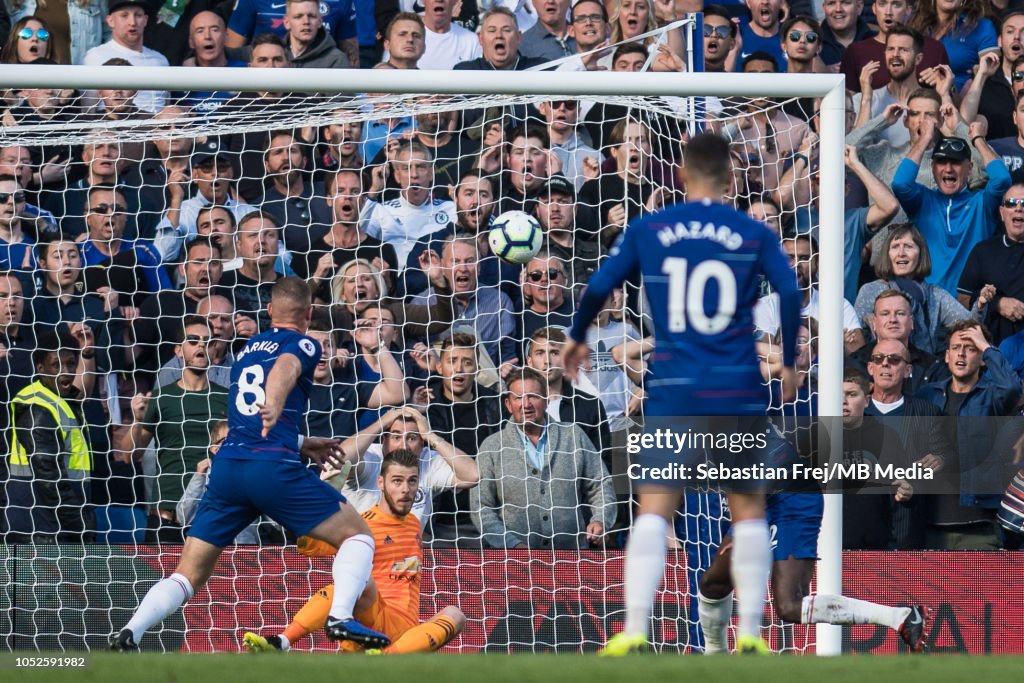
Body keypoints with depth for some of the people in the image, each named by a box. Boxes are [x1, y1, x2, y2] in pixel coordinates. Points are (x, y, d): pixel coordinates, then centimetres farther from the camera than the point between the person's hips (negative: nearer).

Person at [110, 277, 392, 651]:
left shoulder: (247, 349, 27)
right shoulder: (303, 345, 6)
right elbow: (285, 368, -19)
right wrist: (275, 406, -40)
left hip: (227, 465, 6)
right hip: (274, 467, -6)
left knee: (189, 574, 9)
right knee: (358, 535, 6)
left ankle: (129, 634, -12)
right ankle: (341, 617, -17)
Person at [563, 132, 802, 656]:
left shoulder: (646, 231, 3)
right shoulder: (755, 235, 2)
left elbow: (598, 288, 1)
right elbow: (790, 294, -5)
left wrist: (576, 337, 20)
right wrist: (788, 363, 8)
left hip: (673, 390, 0)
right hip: (739, 389, 0)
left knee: (654, 508, -1)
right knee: (748, 508, 11)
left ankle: (635, 629, -14)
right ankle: (750, 632, 5)